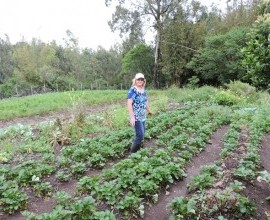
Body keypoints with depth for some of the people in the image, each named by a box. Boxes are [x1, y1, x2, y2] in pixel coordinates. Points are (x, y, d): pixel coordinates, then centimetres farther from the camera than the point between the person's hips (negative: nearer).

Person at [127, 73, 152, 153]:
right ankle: (133, 151, 6)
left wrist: (149, 110, 32)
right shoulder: (132, 90, -14)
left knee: (142, 134, 13)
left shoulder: (143, 90, 9)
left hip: (143, 116, 8)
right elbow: (129, 104, -20)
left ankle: (138, 148, 29)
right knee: (140, 135, -10)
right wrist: (132, 117, -25)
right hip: (136, 117, -8)